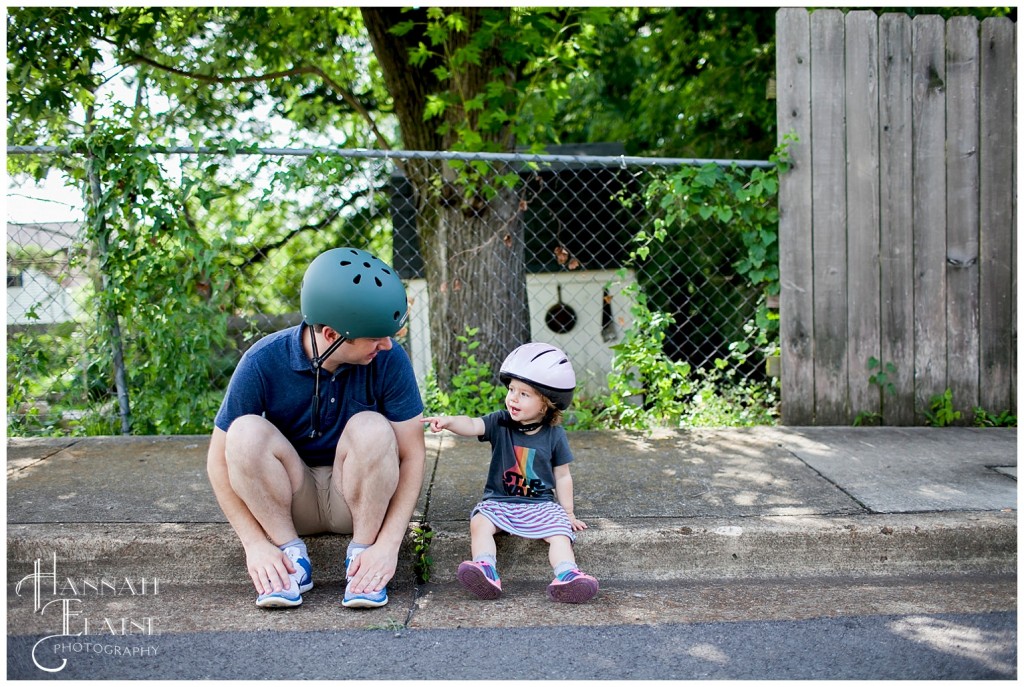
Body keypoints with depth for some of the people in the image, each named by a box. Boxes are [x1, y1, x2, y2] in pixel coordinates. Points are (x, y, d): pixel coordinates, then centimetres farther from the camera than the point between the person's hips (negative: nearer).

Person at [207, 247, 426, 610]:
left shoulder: (389, 359, -19)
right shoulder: (263, 362, -20)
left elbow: (412, 453, -16)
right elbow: (220, 459, -12)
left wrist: (389, 544, -26)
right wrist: (255, 544, -21)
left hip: (357, 495, 0)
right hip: (287, 497, 1)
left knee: (372, 429, -30)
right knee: (246, 432, -28)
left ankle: (363, 555, -15)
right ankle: (292, 555, -14)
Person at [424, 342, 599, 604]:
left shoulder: (554, 435, -2)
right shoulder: (500, 423, -1)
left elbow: (562, 476, 7)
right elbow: (472, 425, -21)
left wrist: (568, 512, 7)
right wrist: (449, 421, -42)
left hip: (541, 504, -1)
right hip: (499, 501, 1)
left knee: (560, 531, -25)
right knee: (479, 523, -26)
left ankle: (566, 574, -44)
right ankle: (486, 570, -46)